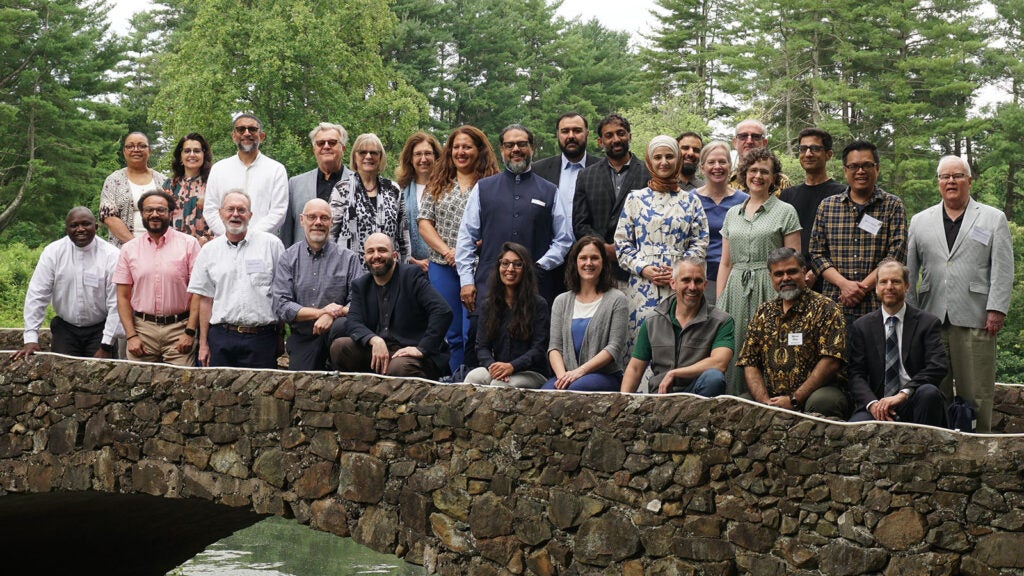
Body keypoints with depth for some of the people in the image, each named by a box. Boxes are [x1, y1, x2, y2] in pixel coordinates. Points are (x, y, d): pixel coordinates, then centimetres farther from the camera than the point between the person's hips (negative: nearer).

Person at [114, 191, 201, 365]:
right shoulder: (129, 249, 10)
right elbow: (123, 297, 9)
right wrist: (131, 336, -1)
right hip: (142, 328, 2)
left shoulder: (189, 244, 2)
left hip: (179, 328, -2)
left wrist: (190, 332, -9)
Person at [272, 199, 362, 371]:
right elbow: (281, 306, -2)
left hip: (334, 334, 0)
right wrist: (319, 313, -14)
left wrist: (332, 315, -23)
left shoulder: (348, 258, 4)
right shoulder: (287, 258, 7)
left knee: (341, 326, -34)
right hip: (302, 339, 0)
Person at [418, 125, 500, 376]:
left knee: (472, 333, -5)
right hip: (443, 267, 3)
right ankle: (454, 382, 11)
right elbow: (424, 222, 8)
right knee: (450, 334, 5)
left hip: (478, 267, -3)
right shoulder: (438, 185, 13)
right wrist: (446, 250, -6)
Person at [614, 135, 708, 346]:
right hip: (642, 286, 0)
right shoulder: (635, 199, 9)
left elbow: (700, 243, 6)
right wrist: (643, 268, -8)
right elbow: (622, 242, 6)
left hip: (680, 286, 0)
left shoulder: (691, 201, 10)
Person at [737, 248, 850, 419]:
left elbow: (831, 361, -11)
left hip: (816, 392, -3)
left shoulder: (825, 308, 1)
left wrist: (794, 399, -15)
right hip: (773, 399, 4)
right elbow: (749, 363, 10)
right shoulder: (763, 313, 16)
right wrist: (765, 402, -9)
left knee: (821, 402, -38)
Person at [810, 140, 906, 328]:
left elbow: (896, 255, -3)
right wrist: (844, 283, -10)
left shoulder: (893, 205, 5)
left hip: (878, 306, -1)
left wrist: (863, 288, -12)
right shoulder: (827, 206, 12)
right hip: (835, 305, 2)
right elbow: (817, 253, 7)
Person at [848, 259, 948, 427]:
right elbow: (855, 374, 4)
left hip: (913, 403, 1)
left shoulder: (928, 323, 5)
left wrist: (903, 394, -21)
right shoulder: (862, 326, 11)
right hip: (877, 405, -1)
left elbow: (939, 367, -8)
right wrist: (872, 403, -16)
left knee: (929, 392, -34)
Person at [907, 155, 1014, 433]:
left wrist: (996, 311, -8)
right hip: (931, 317, 2)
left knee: (976, 393, -1)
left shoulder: (994, 219, 10)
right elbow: (909, 269, 13)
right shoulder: (920, 221, 16)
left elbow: (1003, 269, 2)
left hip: (975, 319, -2)